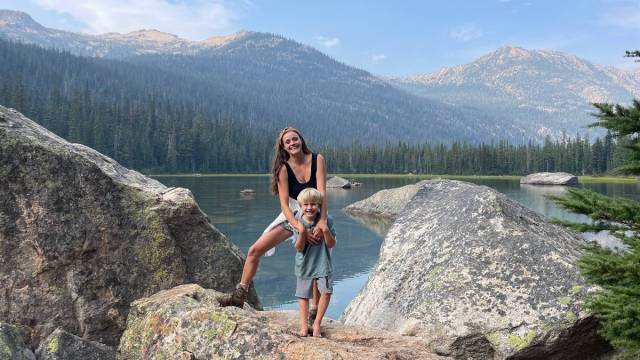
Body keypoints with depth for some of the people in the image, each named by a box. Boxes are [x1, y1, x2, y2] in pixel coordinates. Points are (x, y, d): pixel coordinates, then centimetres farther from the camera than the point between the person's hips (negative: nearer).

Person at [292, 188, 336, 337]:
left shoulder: (326, 221, -11)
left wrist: (326, 231, -26)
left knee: (326, 291, -10)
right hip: (304, 265, 1)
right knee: (303, 294, 9)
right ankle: (304, 324, 24)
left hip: (322, 263, 0)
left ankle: (317, 323, 8)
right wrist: (302, 232, -30)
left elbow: (331, 244, -10)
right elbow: (299, 248, -14)